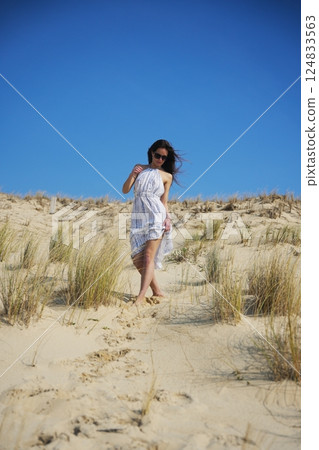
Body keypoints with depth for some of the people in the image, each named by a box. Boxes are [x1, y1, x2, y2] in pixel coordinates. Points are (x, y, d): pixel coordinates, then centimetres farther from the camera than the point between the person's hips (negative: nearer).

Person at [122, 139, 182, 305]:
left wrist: (168, 218, -7)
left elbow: (164, 202, 10)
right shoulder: (139, 168, 17)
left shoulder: (167, 176, 11)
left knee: (148, 257, -14)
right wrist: (132, 175, -6)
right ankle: (157, 291, 14)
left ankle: (141, 297, -19)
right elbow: (125, 190, 11)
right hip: (138, 218, 4)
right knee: (137, 260, 0)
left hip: (156, 217, -3)